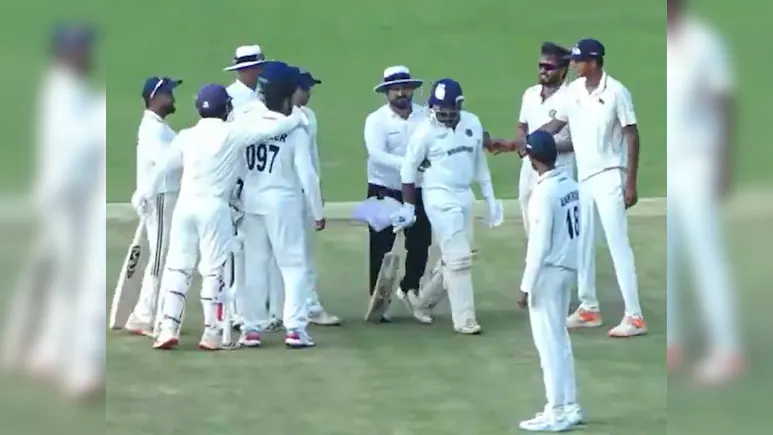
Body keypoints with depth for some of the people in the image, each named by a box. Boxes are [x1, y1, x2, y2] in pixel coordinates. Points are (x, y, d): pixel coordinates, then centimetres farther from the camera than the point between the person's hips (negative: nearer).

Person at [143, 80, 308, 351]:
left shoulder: (187, 136, 4)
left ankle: (168, 328, 2)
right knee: (214, 270, 3)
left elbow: (164, 166, 13)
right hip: (214, 207, -3)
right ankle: (211, 334, 4)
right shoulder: (235, 133, -6)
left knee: (177, 267, 8)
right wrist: (299, 117, 14)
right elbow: (275, 127, -5)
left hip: (185, 205, 3)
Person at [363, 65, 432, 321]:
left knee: (420, 245, 10)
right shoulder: (376, 120, -9)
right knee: (381, 249, 2)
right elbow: (377, 154, -23)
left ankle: (409, 288, 33)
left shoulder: (427, 116, 0)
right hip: (384, 192, -3)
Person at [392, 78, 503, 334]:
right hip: (440, 198, -6)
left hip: (465, 197, 6)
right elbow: (409, 169, -6)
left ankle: (422, 302, 29)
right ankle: (464, 320, -4)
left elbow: (479, 161, 13)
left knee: (452, 258, 11)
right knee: (459, 257, -10)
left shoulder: (472, 124, 2)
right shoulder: (425, 131, -13)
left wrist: (489, 198, 13)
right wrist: (408, 207, -4)